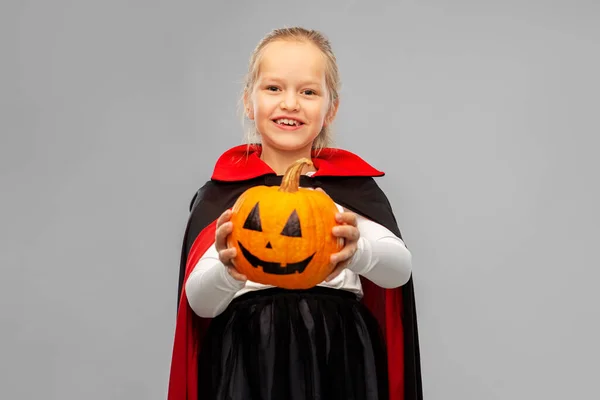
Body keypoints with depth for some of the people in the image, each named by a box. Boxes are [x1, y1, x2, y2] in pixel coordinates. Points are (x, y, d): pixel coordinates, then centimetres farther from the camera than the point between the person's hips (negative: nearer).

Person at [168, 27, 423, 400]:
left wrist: (359, 250, -31)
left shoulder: (351, 183, 3)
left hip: (339, 360, 1)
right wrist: (228, 272, -28)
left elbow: (400, 269, -10)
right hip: (248, 364, -1)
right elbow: (199, 301, -6)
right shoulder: (222, 191, -1)